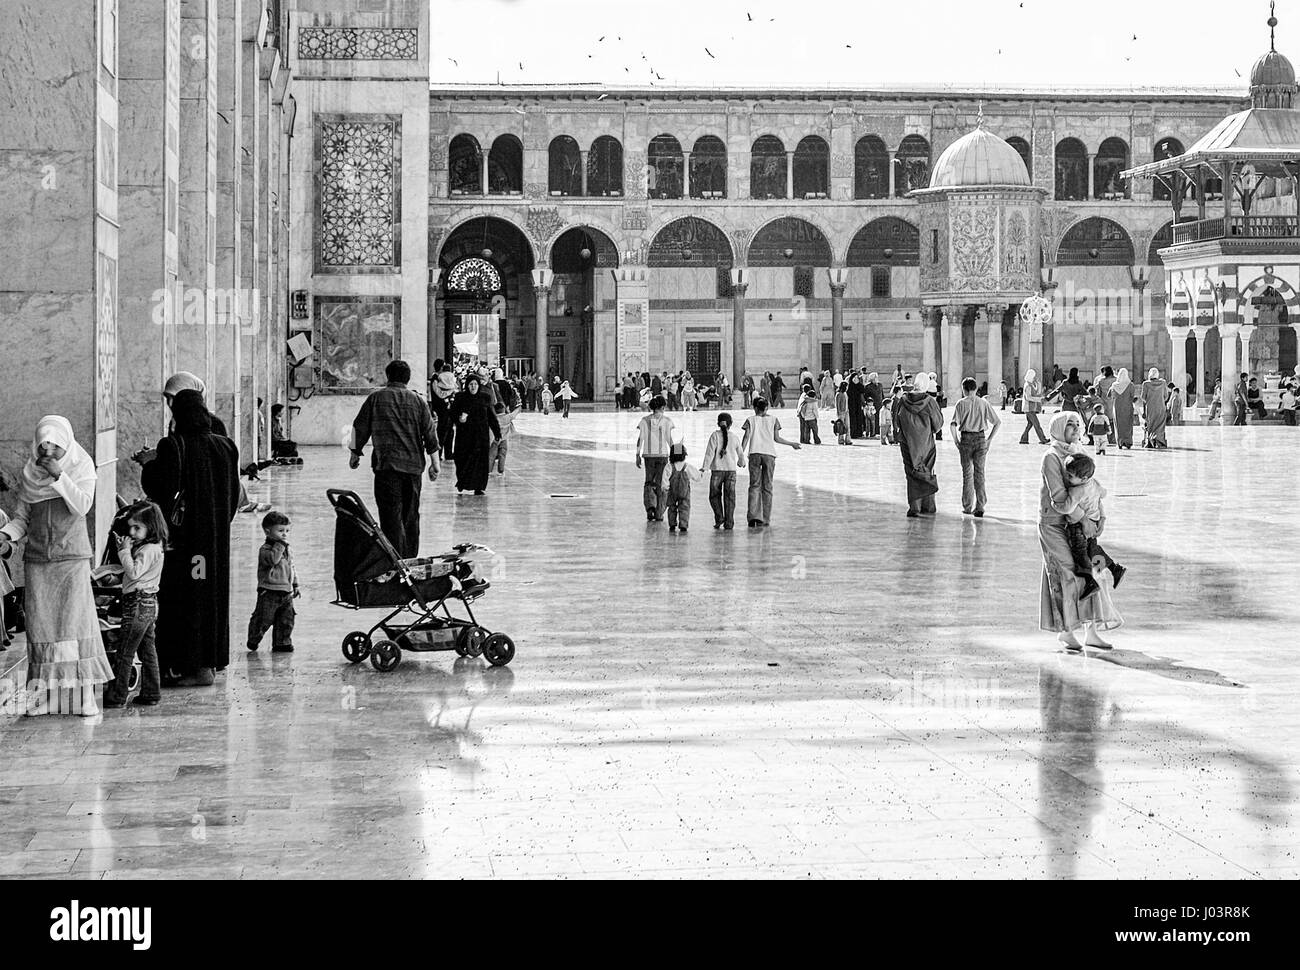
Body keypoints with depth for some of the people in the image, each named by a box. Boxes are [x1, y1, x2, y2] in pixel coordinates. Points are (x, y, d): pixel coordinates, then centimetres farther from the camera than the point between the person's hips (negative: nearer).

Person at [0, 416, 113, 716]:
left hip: (72, 556, -3)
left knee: (76, 621, -9)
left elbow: (82, 506, -13)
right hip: (37, 558, 3)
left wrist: (59, 475, -20)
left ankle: (84, 695, -8)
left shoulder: (82, 467, 0)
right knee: (40, 624, -1)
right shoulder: (30, 473, 8)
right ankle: (44, 694, 1)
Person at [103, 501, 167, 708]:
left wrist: (125, 551, -16)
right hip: (148, 604, 10)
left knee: (125, 652, -5)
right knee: (147, 650, 13)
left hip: (138, 603, -10)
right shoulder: (152, 547, 14)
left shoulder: (148, 550, -17)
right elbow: (132, 570, 16)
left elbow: (134, 572, -25)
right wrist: (124, 550, 4)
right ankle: (151, 693, 17)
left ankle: (117, 696, -2)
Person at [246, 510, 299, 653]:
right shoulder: (265, 549, -11)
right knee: (263, 619, -2)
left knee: (286, 620, 7)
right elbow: (273, 559, -31)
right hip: (269, 593, -7)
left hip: (286, 593, 7)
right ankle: (253, 641, 15)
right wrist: (280, 544, -24)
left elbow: (292, 568, 24)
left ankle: (282, 643, 18)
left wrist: (295, 584, 22)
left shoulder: (287, 551, 14)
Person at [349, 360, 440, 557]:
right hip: (413, 465, 3)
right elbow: (430, 433, 7)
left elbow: (360, 428, 6)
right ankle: (410, 560, 21)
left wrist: (355, 454, 19)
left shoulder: (376, 398, 3)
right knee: (411, 515, 14)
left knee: (391, 514, -8)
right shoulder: (418, 401, 9)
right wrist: (435, 463, 12)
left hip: (386, 462, -3)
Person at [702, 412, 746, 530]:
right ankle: (729, 523, 2)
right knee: (729, 497, 3)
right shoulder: (735, 437, 5)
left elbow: (710, 452, -11)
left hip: (717, 470, -2)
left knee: (714, 495, 12)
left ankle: (719, 517, -1)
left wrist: (705, 467, -11)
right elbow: (740, 453, 16)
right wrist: (741, 463, 36)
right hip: (731, 470, 2)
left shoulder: (715, 435, -3)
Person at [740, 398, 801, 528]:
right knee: (767, 487, 7)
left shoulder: (750, 420, 9)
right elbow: (777, 438, 6)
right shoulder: (773, 419, 10)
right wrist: (792, 444, 20)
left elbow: (746, 437, 0)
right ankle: (765, 519, 7)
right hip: (769, 454, 0)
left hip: (754, 454, 0)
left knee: (754, 486, 1)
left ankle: (754, 515, -17)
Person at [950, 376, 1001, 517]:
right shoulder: (984, 403, 3)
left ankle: (967, 507, 16)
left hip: (966, 438, -1)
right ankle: (980, 507, -2)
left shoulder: (961, 403, -3)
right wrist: (989, 439, 5)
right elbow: (998, 422, 0)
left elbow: (953, 425, -12)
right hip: (981, 438, 1)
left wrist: (956, 441, -2)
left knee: (967, 473, 10)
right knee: (979, 472, 5)